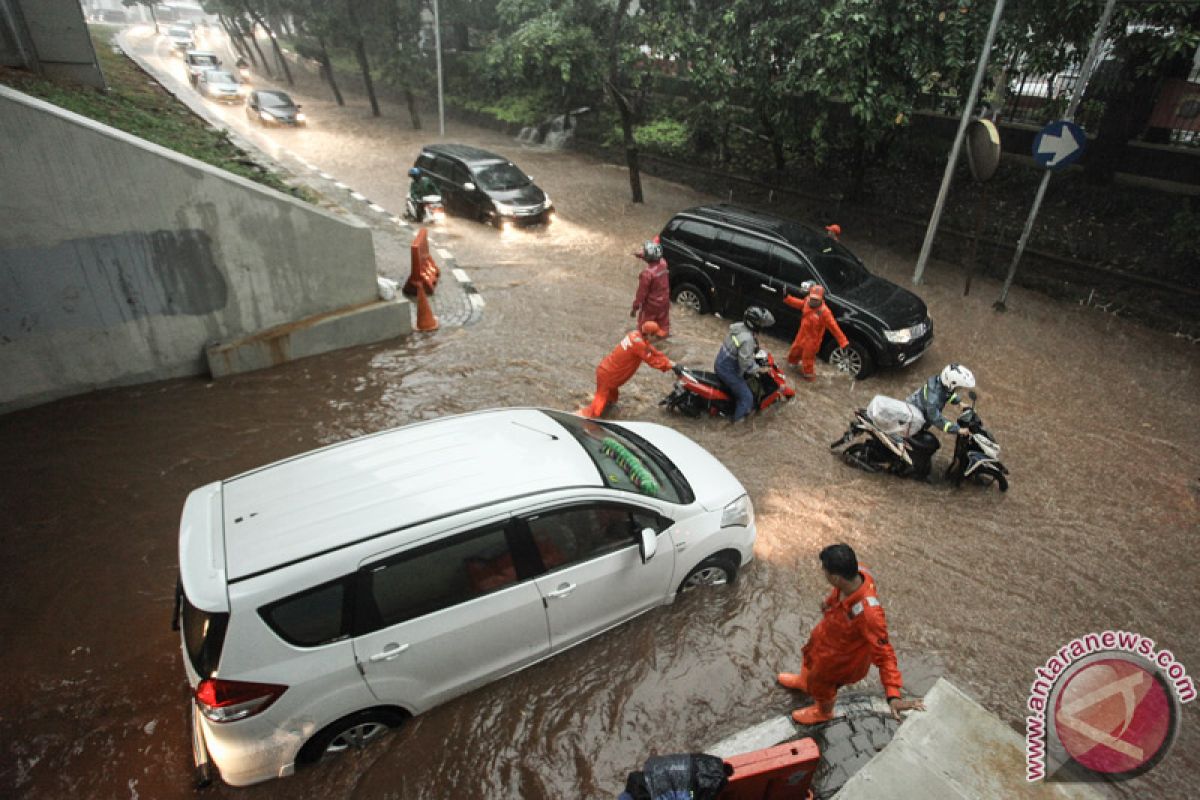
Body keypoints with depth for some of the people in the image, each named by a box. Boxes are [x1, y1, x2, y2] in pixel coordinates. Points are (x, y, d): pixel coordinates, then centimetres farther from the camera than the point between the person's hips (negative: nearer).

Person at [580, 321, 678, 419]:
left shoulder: (636, 334, 0)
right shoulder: (638, 343, -26)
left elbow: (654, 352, 7)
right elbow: (653, 360, -18)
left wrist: (671, 363, 5)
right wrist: (672, 365, -10)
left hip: (606, 370, 9)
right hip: (607, 375, -9)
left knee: (611, 399, 28)